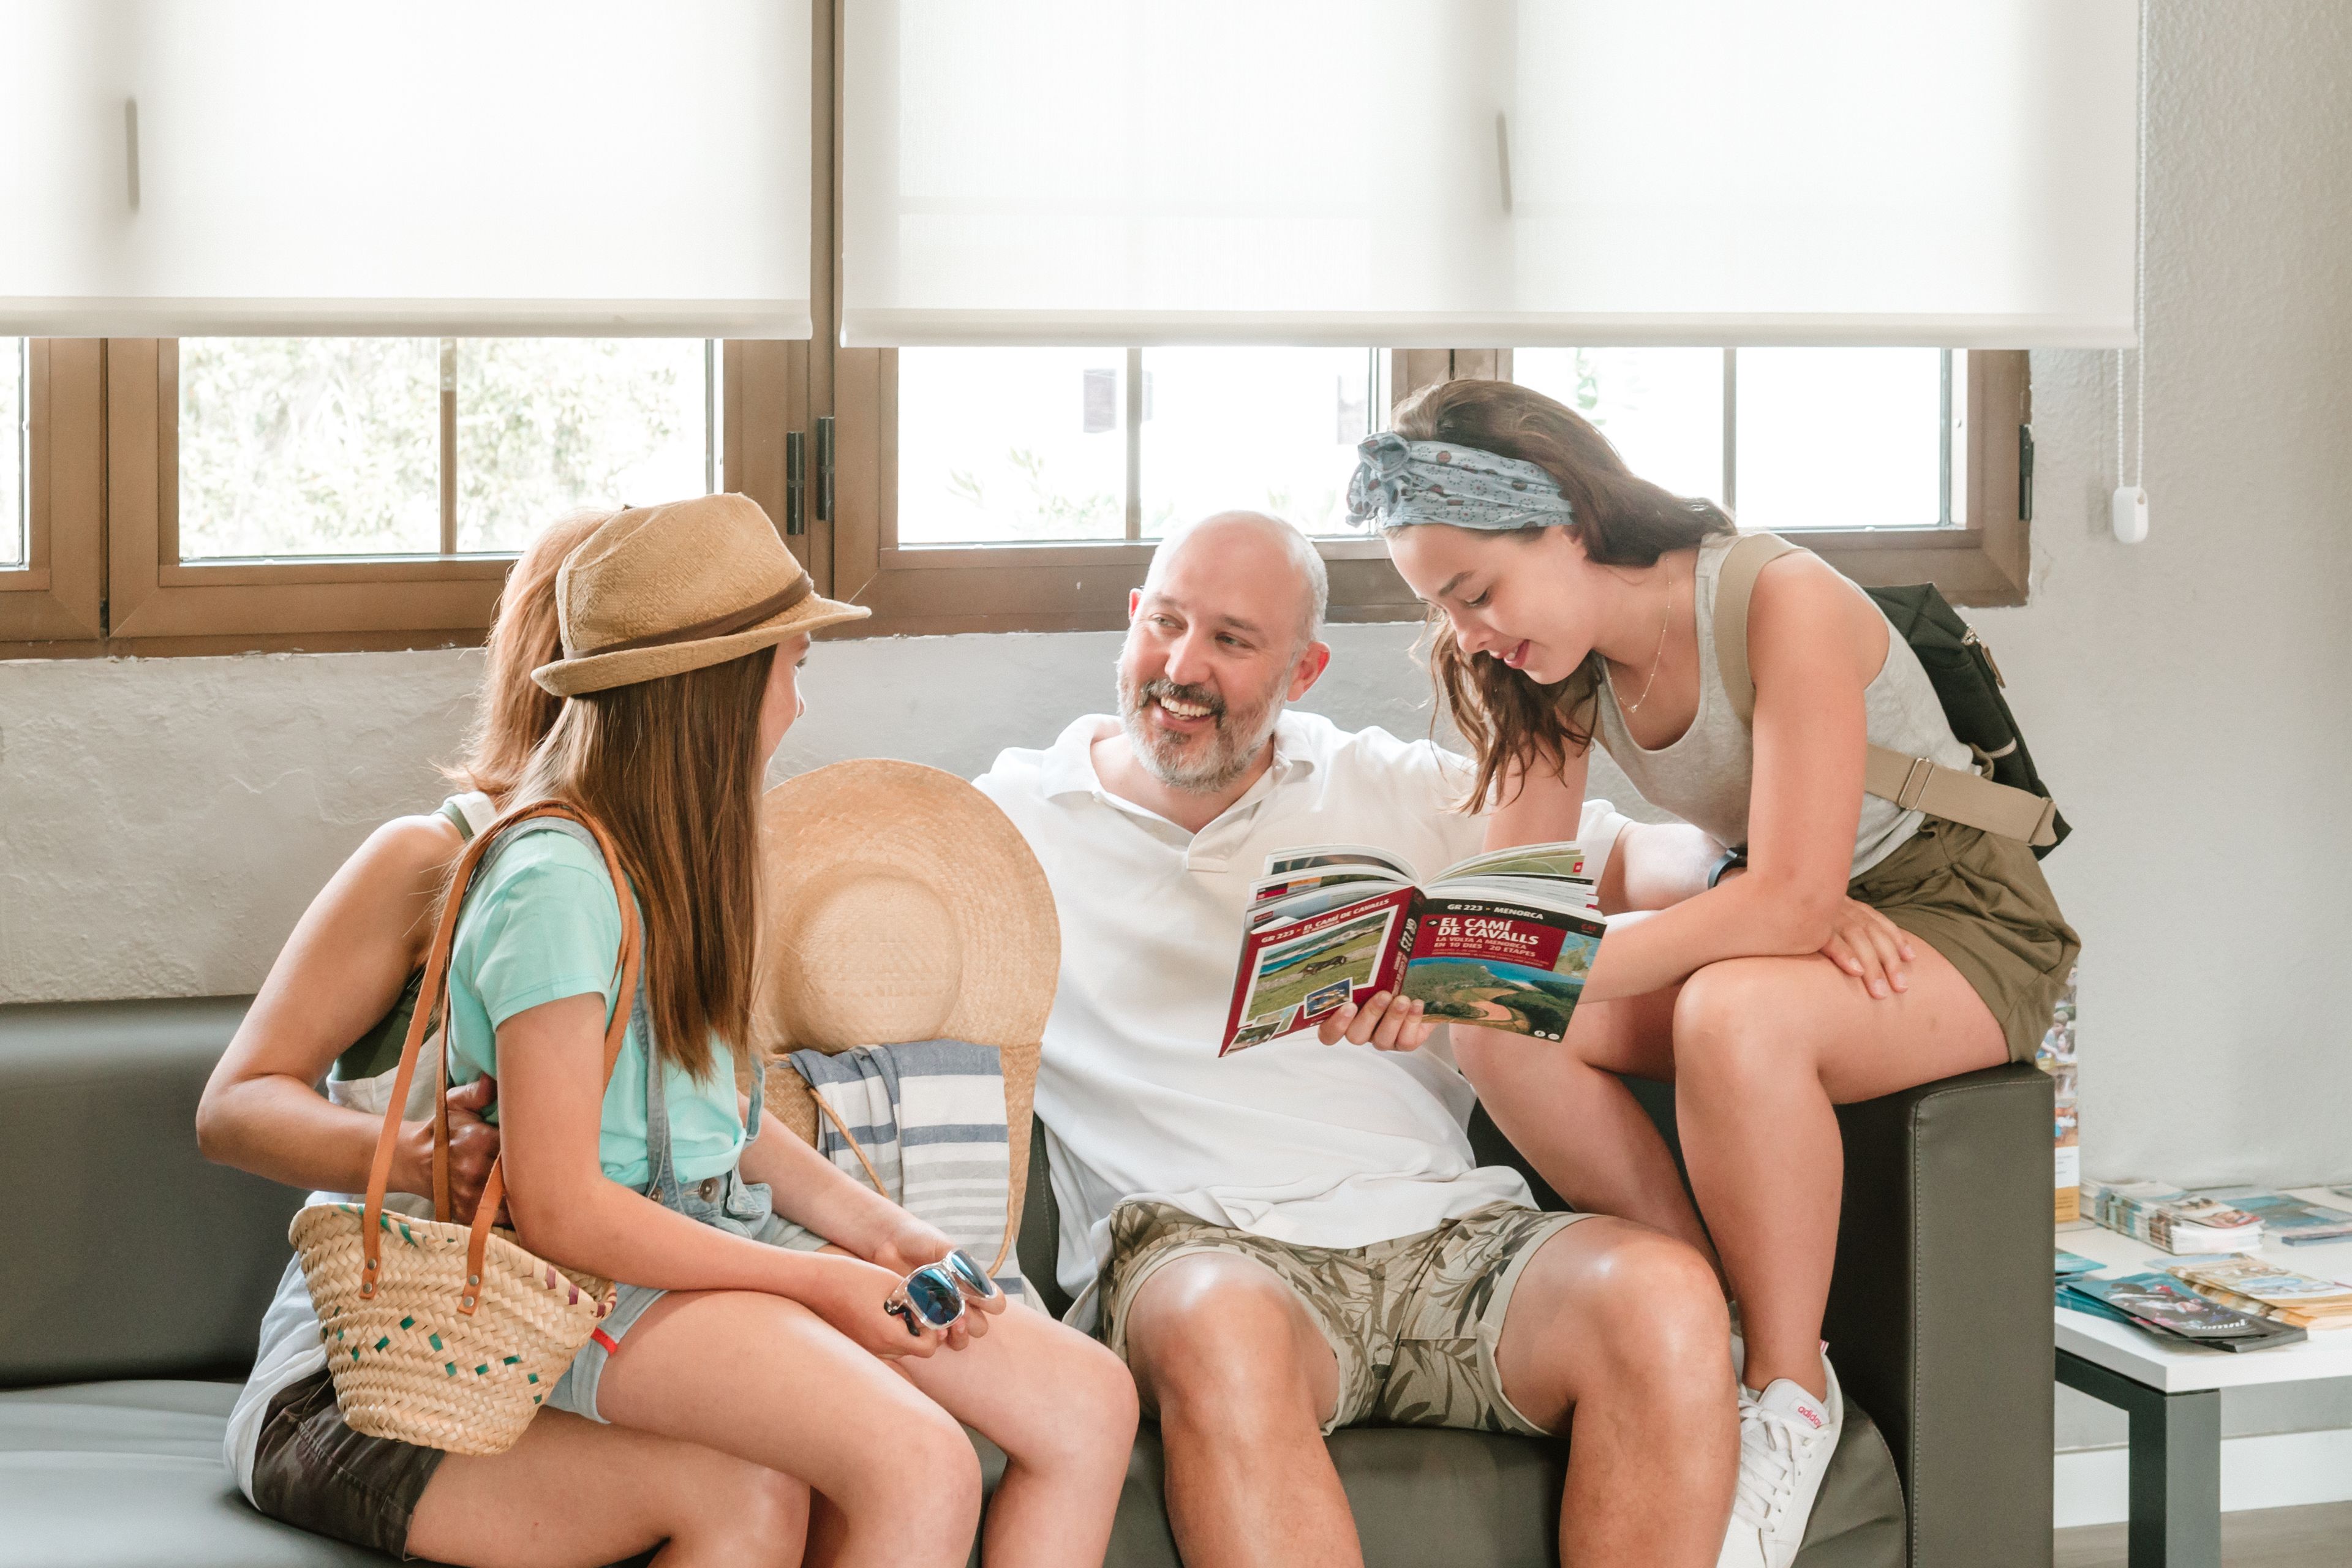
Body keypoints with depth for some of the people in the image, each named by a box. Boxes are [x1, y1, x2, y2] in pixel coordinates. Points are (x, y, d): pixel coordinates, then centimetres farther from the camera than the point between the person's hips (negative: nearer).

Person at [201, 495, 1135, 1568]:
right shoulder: (556, 879, -17)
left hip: (710, 1250, 10)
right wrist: (816, 1281, -15)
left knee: (1090, 1407, -6)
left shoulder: (672, 858, 13)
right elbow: (559, 1209, -19)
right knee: (923, 1469, -32)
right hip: (599, 1285, -10)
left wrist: (868, 1228, 5)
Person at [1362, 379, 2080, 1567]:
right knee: (1504, 1033, -18)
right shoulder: (1566, 662, -3)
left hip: (1963, 924, -7)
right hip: (1776, 922, 7)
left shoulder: (1784, 604, -25)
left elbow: (1793, 899, -33)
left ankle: (1791, 1390, -20)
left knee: (1736, 1013, -39)